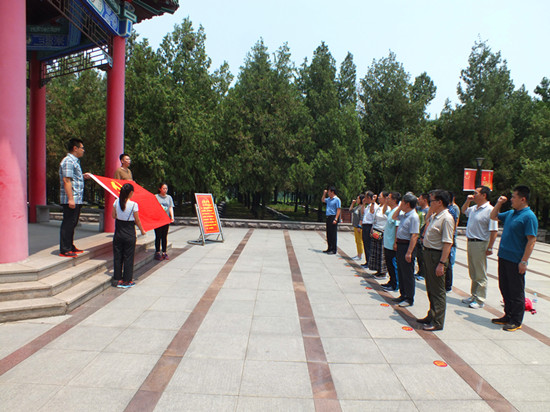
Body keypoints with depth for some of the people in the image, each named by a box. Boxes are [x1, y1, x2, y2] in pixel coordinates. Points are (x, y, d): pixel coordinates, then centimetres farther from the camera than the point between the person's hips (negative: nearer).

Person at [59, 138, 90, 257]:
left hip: (76, 199, 10)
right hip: (71, 199, -10)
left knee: (72, 223, 16)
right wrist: (70, 199, -24)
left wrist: (83, 176, 15)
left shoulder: (75, 161, 19)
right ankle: (64, 250, 2)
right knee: (68, 224, -5)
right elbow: (66, 180, -20)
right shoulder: (68, 161, -13)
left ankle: (70, 247, 25)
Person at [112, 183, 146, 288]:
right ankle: (127, 280, 13)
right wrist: (142, 230, 8)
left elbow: (113, 216, 5)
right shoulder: (134, 205, -15)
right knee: (128, 257, 6)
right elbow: (137, 220, -7)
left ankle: (117, 279, 18)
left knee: (117, 256, 12)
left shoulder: (116, 202, -4)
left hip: (118, 233, 4)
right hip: (129, 234, -3)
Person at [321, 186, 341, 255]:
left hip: (333, 217, -8)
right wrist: (324, 194, 17)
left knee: (333, 234, -6)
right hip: (328, 217, 8)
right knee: (328, 234, 11)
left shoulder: (337, 199, -9)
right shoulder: (329, 199, 15)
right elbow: (322, 200, 33)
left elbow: (338, 210, -13)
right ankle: (329, 248, 19)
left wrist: (335, 219, -21)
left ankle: (334, 250, -2)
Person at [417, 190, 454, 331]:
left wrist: (442, 263, -25)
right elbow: (427, 220, 37)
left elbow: (447, 243, -23)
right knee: (430, 288, 18)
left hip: (437, 256, -10)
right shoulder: (434, 216, 10)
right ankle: (431, 316, 31)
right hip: (428, 253, 10)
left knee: (438, 290, 0)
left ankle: (438, 322, 10)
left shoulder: (446, 218, -18)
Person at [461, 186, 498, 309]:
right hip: (470, 242, 8)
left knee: (480, 275, 1)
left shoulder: (490, 210, -16)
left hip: (480, 244, -8)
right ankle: (473, 296, 29)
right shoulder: (474, 208, 9)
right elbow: (464, 211, 32)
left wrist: (490, 248, -19)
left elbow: (494, 231, -18)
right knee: (473, 273, 17)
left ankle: (480, 300, 9)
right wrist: (467, 201, 13)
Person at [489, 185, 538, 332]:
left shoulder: (529, 216, -14)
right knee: (505, 288, 16)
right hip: (503, 257, 8)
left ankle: (516, 321, 14)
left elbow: (532, 240, -18)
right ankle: (508, 315, 29)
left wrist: (524, 261, -21)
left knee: (516, 292, 2)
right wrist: (499, 203, 12)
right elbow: (493, 216, 28)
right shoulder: (510, 213, 11)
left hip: (516, 261, -8)